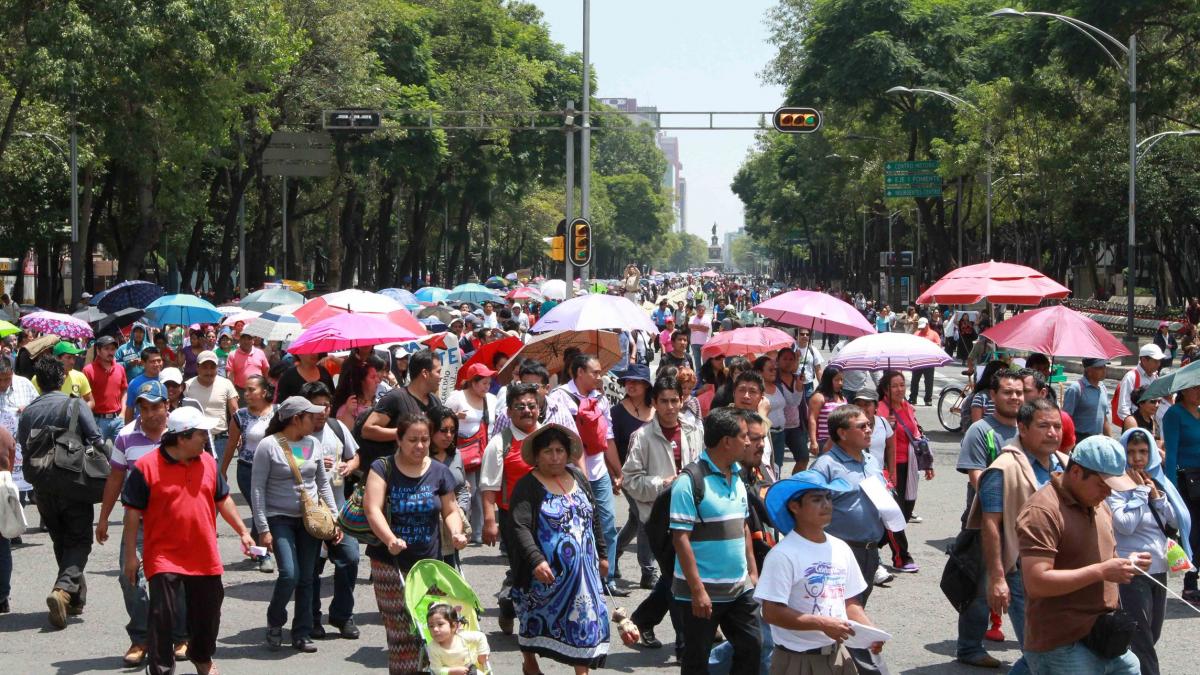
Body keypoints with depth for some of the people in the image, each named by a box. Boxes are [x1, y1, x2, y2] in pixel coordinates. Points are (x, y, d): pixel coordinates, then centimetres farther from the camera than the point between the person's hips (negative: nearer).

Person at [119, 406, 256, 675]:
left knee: (207, 612, 16)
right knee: (163, 614, -8)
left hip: (204, 557, 5)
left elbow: (223, 500, 17)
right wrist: (130, 555, -8)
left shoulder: (207, 462, 5)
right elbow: (133, 513, -8)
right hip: (164, 558, -5)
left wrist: (243, 532, 13)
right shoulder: (146, 467, -12)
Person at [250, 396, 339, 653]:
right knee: (289, 574, -17)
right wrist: (263, 528, -13)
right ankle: (274, 623, 8)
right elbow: (257, 489, -9)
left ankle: (302, 634, 15)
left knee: (306, 578, 5)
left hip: (310, 518, 5)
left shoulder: (312, 444, 6)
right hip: (280, 518, -5)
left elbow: (323, 483, 14)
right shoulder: (268, 446, -9)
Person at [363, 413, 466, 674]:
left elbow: (450, 511, 14)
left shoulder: (439, 472, 7)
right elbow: (373, 509, -13)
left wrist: (456, 532, -8)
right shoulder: (383, 468, -1)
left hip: (429, 564, 2)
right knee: (399, 631, -5)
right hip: (389, 564, -2)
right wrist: (390, 539, -30)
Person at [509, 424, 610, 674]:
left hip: (583, 569, 4)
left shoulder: (578, 478, 8)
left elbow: (594, 518, 18)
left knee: (585, 619, 1)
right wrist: (536, 560, -33)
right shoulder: (528, 486, -10)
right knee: (537, 618, 12)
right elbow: (520, 527, -22)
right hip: (547, 572, -4)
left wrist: (601, 555, 18)